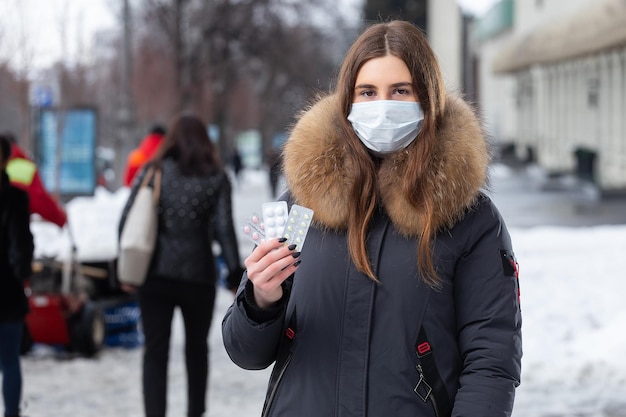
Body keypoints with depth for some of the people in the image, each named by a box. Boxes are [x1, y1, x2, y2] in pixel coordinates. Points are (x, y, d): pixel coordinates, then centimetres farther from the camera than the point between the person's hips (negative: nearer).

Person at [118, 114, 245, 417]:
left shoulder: (152, 172, 4)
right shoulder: (215, 178, 1)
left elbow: (126, 221, 1)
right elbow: (223, 228, -6)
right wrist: (235, 273, -3)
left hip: (155, 275, 0)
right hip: (197, 275, 0)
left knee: (155, 350, 2)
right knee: (196, 347, 18)